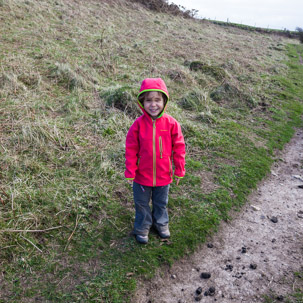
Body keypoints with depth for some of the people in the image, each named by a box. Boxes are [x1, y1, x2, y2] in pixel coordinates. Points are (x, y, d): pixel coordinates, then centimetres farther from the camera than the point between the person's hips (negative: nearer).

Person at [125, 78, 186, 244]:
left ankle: (161, 223, 51)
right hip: (142, 175, 0)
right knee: (142, 203, 19)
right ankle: (142, 227, 44)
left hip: (164, 175, 1)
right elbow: (131, 150, -9)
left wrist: (179, 171, -2)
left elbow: (178, 148, -6)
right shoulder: (138, 124, -16)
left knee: (161, 202, 24)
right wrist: (130, 173, -7)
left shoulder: (171, 123, -14)